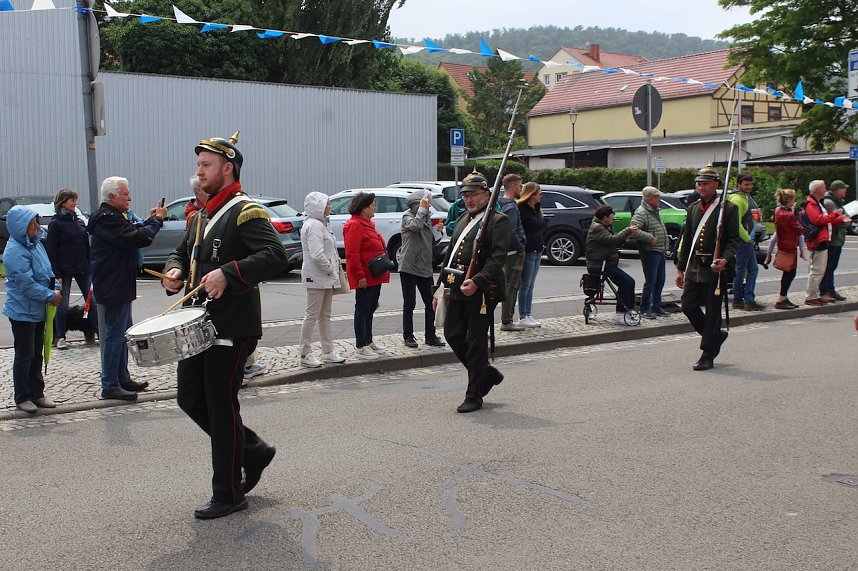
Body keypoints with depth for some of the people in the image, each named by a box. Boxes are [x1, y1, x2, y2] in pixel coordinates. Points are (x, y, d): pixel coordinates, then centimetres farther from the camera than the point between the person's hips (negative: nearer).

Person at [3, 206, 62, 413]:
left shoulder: (36, 244, 7)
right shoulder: (14, 252, -21)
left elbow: (47, 270, 16)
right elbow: (26, 284, -24)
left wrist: (55, 289, 0)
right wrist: (50, 296, -18)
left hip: (38, 310, 9)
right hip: (23, 312, -8)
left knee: (37, 353, 15)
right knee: (24, 355, 1)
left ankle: (37, 393, 25)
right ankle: (22, 398, 12)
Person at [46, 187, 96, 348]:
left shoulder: (79, 221, 12)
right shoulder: (56, 223, -5)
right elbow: (51, 250, -7)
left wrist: (90, 267, 10)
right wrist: (57, 274, -13)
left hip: (83, 269, 5)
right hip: (65, 270, -5)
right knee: (63, 305, 1)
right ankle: (60, 338, 13)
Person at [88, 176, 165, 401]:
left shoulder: (111, 217, 15)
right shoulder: (108, 219, -20)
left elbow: (132, 233, 20)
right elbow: (139, 238, -27)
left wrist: (150, 220, 8)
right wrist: (157, 220, -14)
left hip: (119, 287, 11)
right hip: (113, 288, -11)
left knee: (123, 332, 17)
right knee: (114, 335, -6)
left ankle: (123, 379, 27)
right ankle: (110, 386, 0)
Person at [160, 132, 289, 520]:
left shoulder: (245, 212, -11)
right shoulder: (202, 215, 15)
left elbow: (276, 256, -23)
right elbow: (181, 252, 24)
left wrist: (228, 273, -30)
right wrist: (174, 272, 2)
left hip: (233, 327, -9)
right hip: (201, 324, 9)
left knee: (221, 407, -2)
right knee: (190, 399, 13)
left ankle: (228, 495, 12)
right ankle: (253, 451, 29)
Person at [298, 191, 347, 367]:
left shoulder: (321, 224, 16)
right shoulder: (314, 225, -17)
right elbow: (317, 254, -27)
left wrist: (334, 269, 12)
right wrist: (330, 269, -15)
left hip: (326, 277, 11)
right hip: (317, 277, -11)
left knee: (325, 315, 15)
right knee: (312, 316, -4)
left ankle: (328, 352, 23)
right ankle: (305, 355, 2)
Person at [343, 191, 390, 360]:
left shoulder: (367, 224, 18)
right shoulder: (354, 225, -15)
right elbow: (352, 253, -21)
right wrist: (360, 275, -23)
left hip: (374, 276, 10)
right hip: (364, 278, -10)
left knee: (370, 309, 16)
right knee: (363, 310, -4)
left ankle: (368, 342, 25)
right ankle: (360, 348, 1)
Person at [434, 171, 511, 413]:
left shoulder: (498, 220, -6)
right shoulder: (462, 220, 19)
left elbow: (498, 257, -17)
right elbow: (449, 255, 22)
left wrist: (477, 281, -28)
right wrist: (440, 288, 17)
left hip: (481, 290, -8)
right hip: (457, 288, 8)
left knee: (476, 341, -1)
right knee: (453, 334, 9)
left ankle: (474, 396, 10)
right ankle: (487, 374, 28)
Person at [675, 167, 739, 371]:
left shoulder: (728, 209, -4)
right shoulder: (693, 208, 13)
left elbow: (733, 240, -7)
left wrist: (726, 260, -25)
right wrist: (681, 268, 15)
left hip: (715, 269, -6)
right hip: (694, 268, 6)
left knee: (712, 312, 0)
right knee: (688, 306, 3)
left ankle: (707, 356, 10)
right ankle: (716, 335, 28)